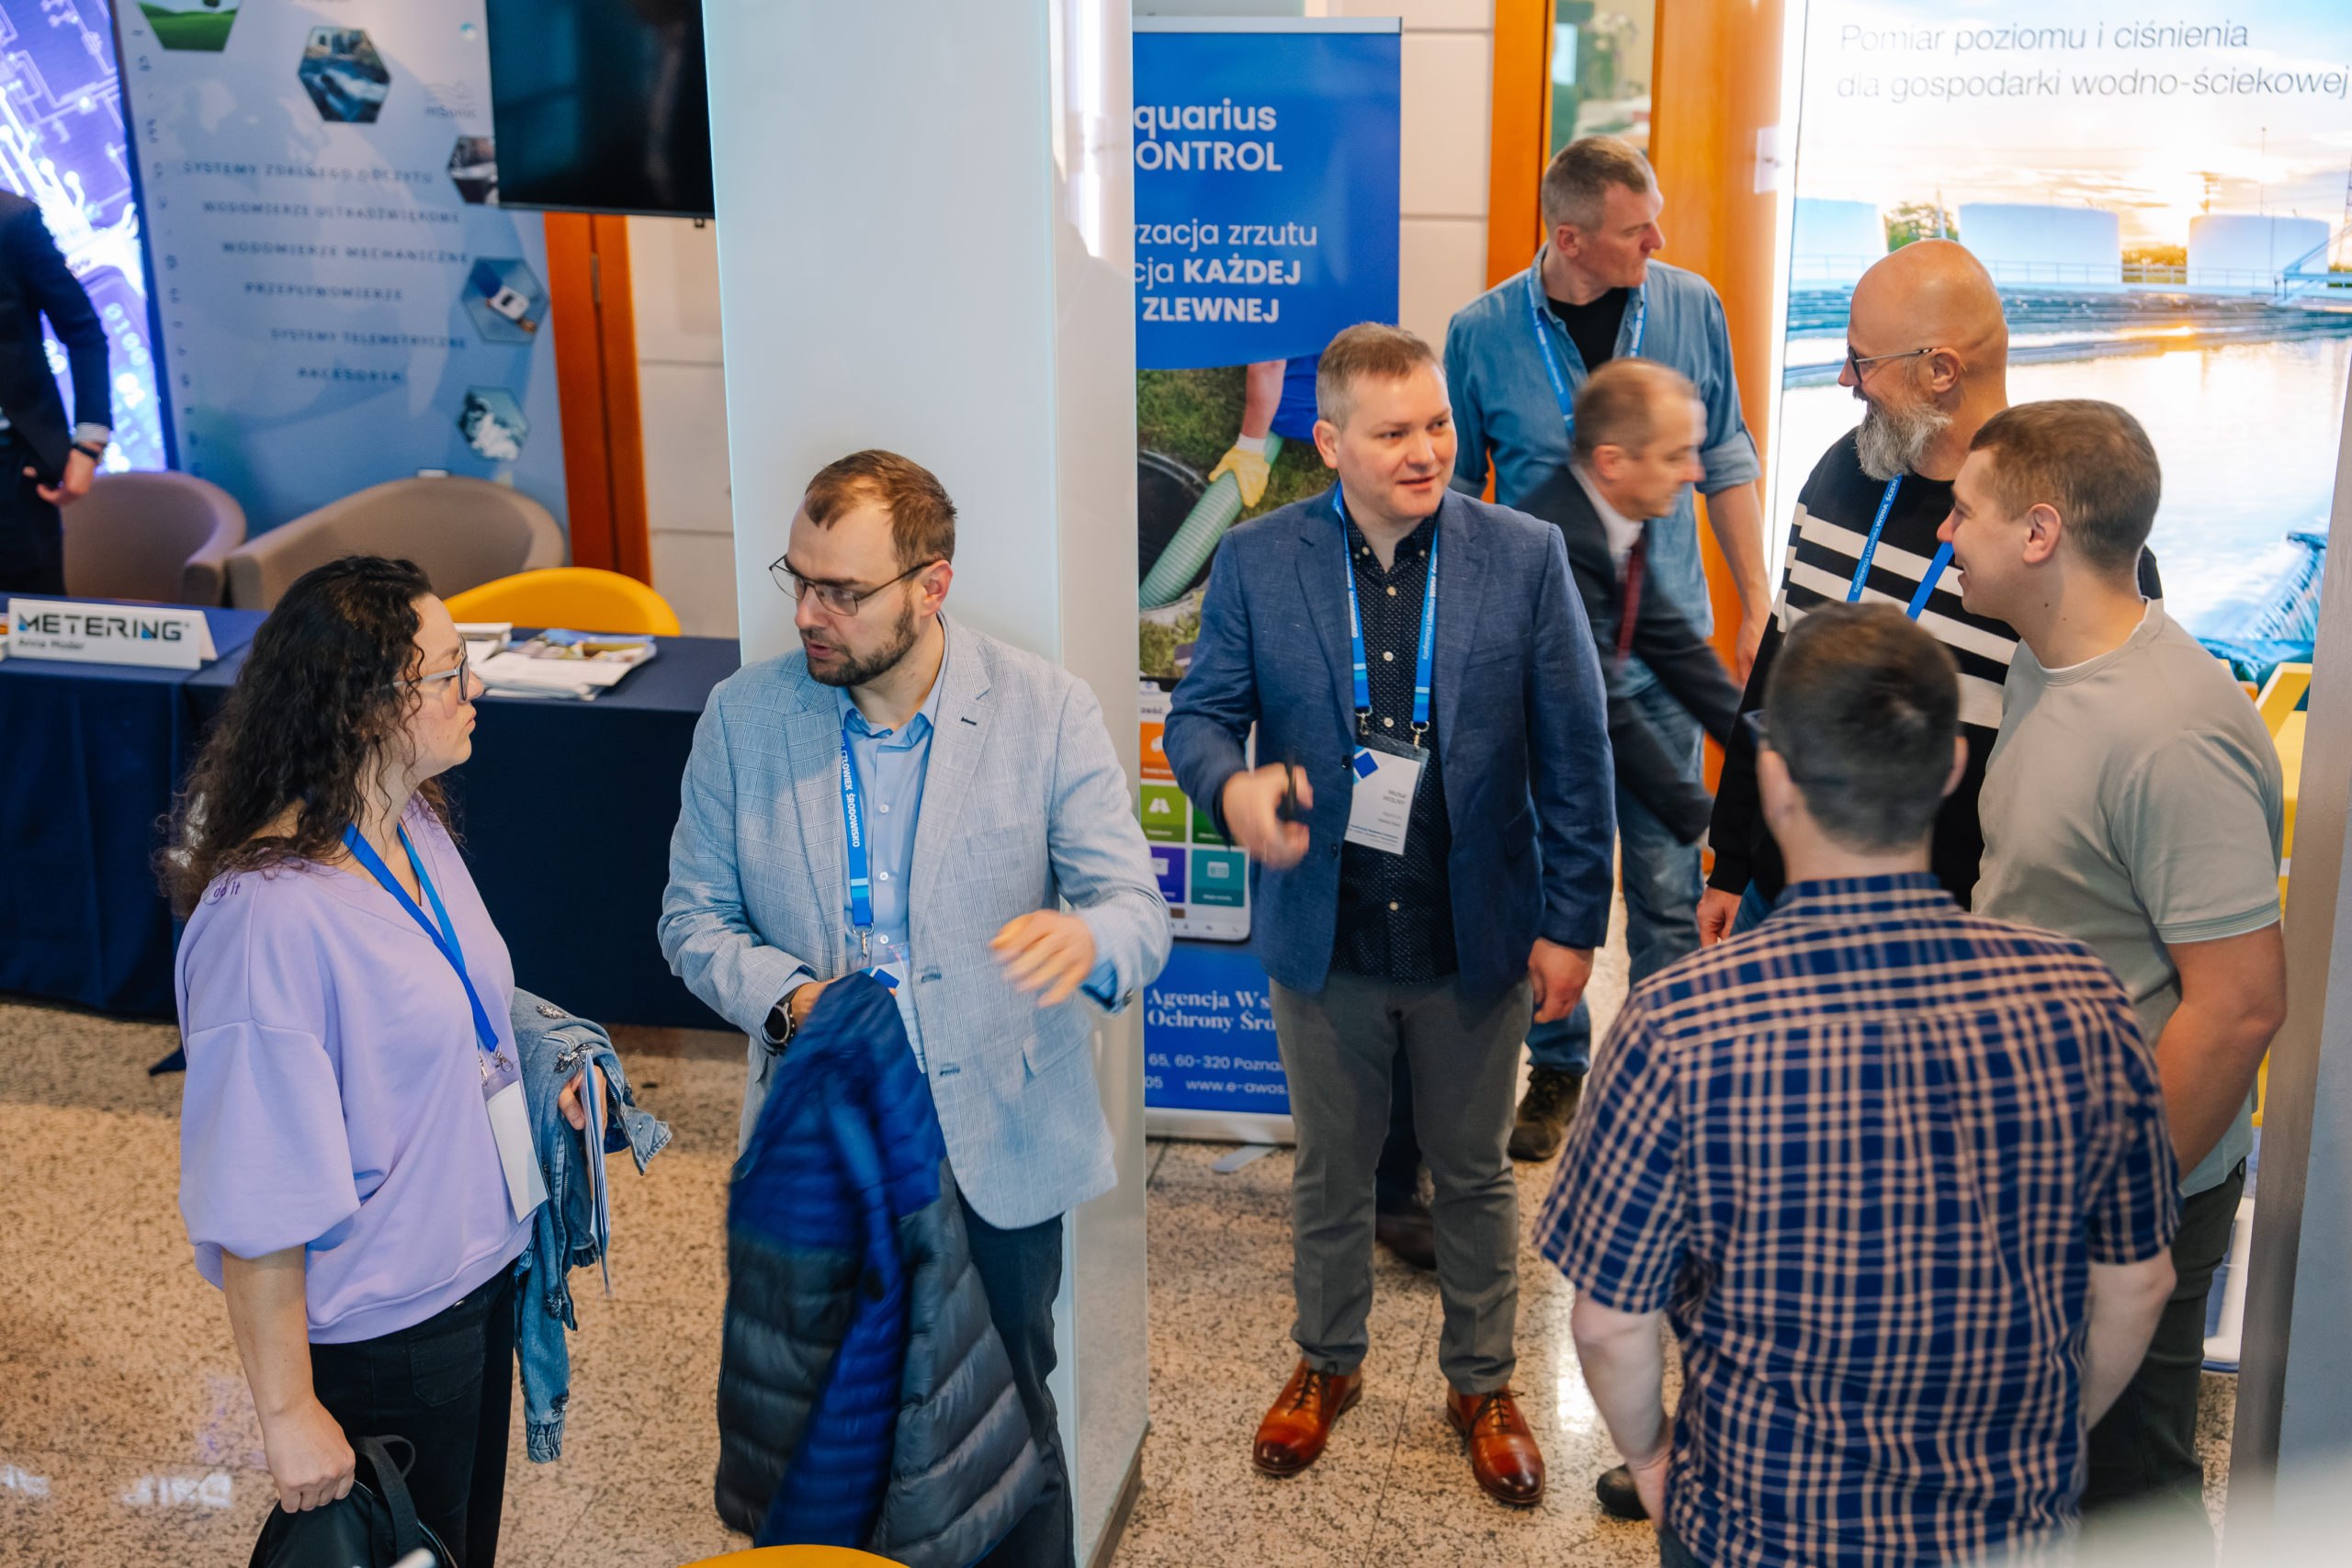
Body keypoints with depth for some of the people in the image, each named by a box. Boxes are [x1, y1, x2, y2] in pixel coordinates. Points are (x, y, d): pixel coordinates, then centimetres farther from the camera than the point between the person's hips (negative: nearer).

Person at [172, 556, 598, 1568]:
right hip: (380, 1327, -8)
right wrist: (287, 1412, -21)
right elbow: (256, 1207, -27)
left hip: (482, 1270, 8)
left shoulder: (413, 827, -2)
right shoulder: (268, 914, -30)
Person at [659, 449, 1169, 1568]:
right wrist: (788, 999, -20)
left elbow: (1139, 912, -13)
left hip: (998, 1145, -1)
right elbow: (694, 917, 1)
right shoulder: (743, 718, -7)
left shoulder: (1048, 711, -12)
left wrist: (1087, 940, -38)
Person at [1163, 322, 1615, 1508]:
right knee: (1329, 1171, 19)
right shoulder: (1255, 562, -7)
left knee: (1475, 1175, 16)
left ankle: (1481, 1382, 38)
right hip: (1326, 935, 1)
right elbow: (1200, 714, -3)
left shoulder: (1525, 558, -8)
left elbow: (1575, 754, -4)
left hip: (1476, 938, 0)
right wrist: (1231, 787, -27)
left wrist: (1571, 922, -5)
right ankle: (1327, 1364, 42)